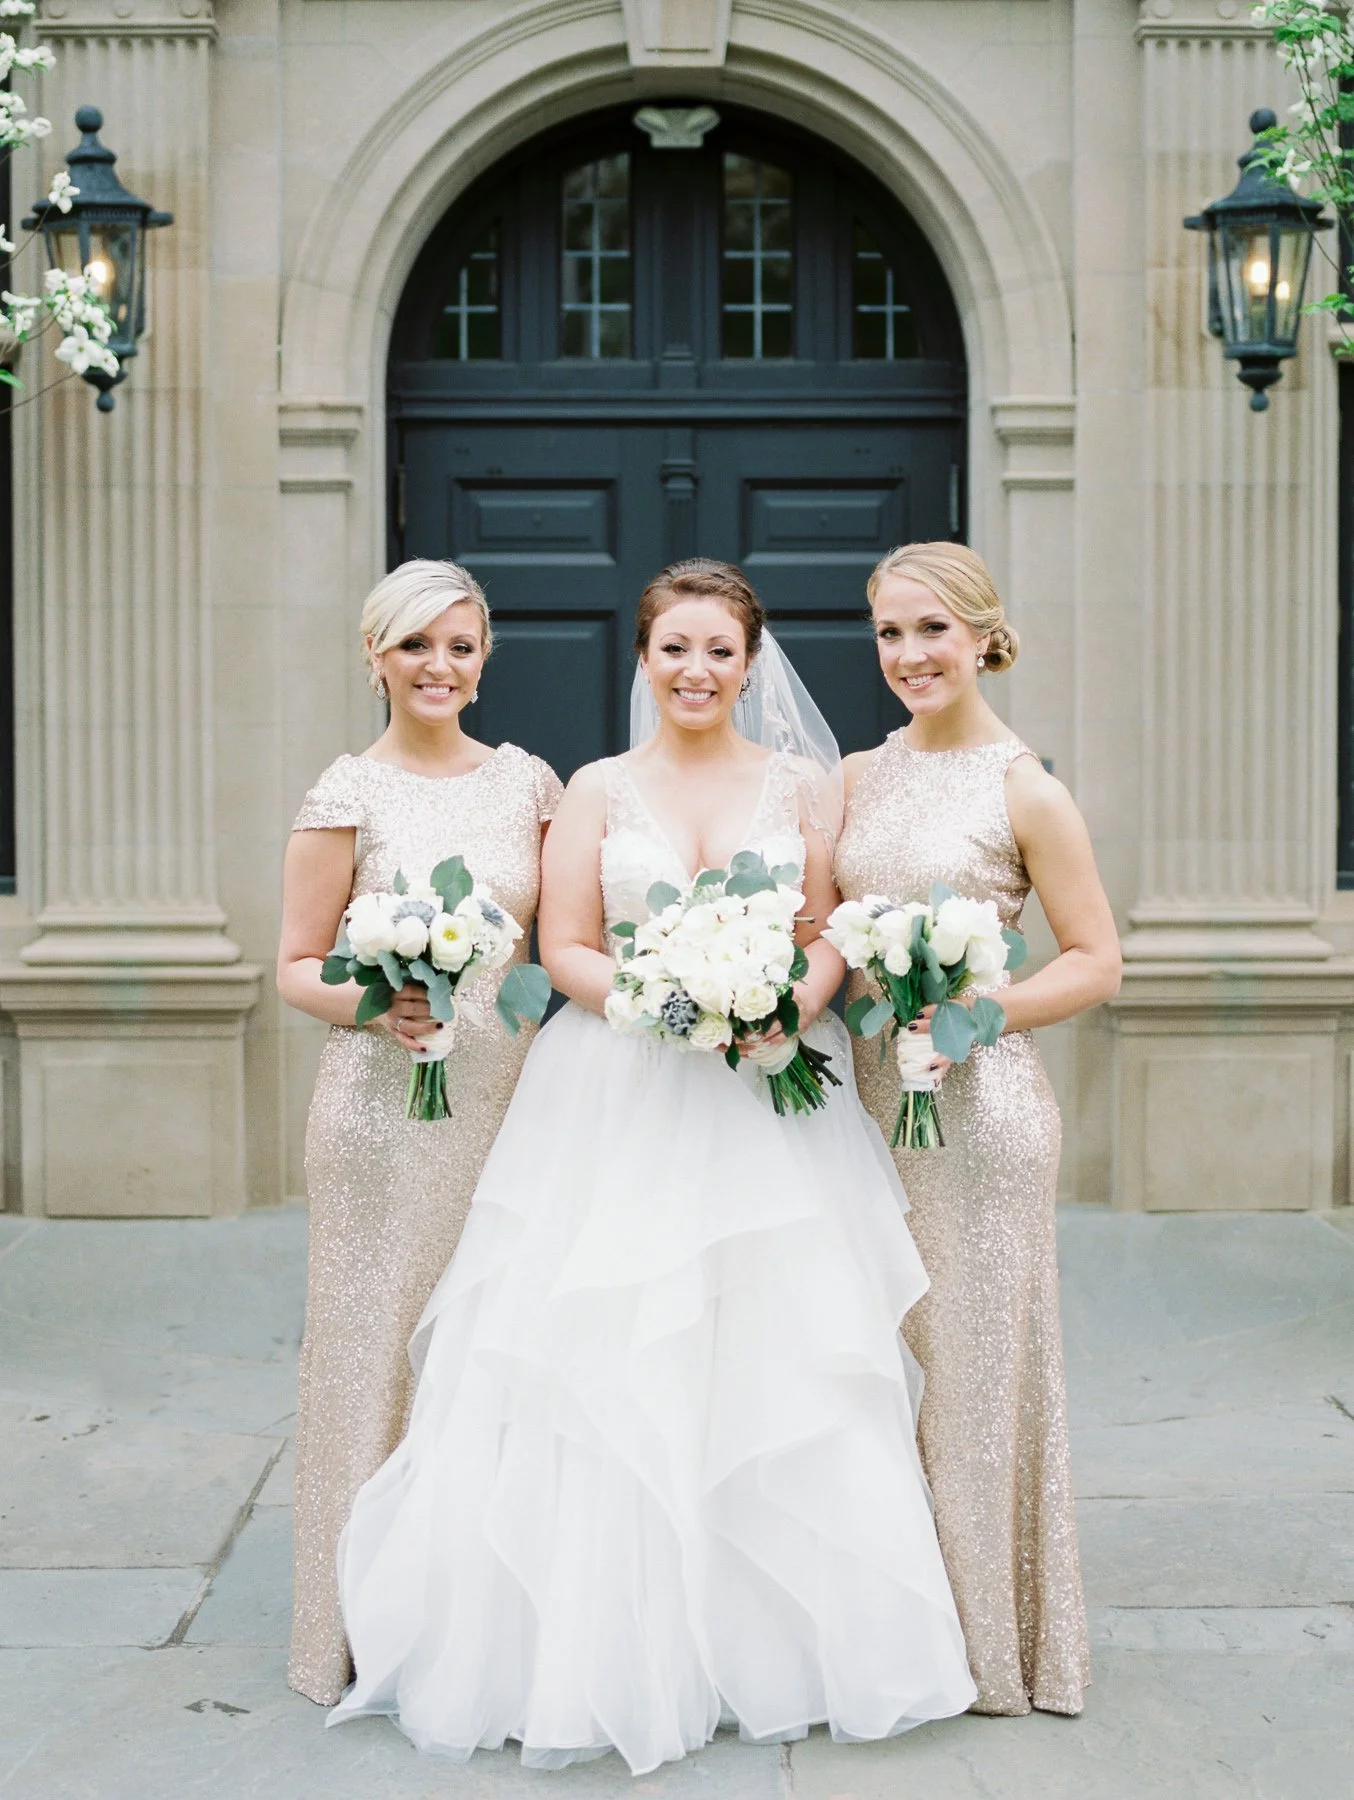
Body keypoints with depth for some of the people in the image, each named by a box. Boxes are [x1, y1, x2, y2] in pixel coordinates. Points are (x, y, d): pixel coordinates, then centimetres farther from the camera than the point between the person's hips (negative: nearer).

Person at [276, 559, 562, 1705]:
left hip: (509, 1098, 4)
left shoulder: (527, 781, 8)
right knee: (384, 1341, 1)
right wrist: (375, 1006, -20)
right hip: (387, 1106, -3)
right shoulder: (349, 796, -2)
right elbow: (297, 967, -1)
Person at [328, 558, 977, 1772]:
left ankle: (777, 1643, 13)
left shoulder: (804, 784, 9)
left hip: (770, 1100, 1)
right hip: (621, 1106, 0)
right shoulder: (598, 791, 7)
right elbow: (565, 951, 2)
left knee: (776, 1366, -1)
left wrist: (796, 1003, -16)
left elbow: (833, 932, 5)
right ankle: (617, 1649, 7)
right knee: (612, 1368, -4)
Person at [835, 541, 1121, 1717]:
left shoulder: (1026, 792, -6)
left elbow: (1096, 963, -5)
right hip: (864, 1094, 5)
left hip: (976, 1101, -5)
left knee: (972, 1355, 3)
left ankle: (989, 1640, 19)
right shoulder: (857, 779, 9)